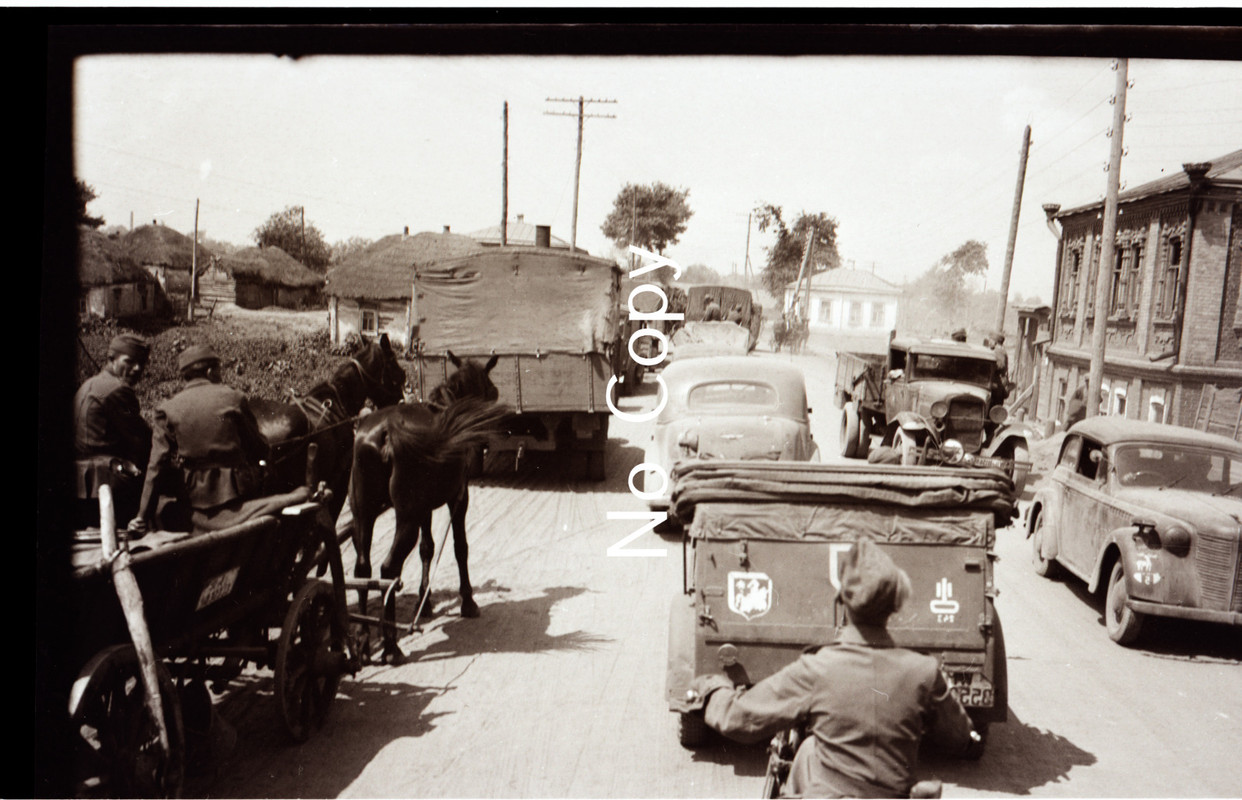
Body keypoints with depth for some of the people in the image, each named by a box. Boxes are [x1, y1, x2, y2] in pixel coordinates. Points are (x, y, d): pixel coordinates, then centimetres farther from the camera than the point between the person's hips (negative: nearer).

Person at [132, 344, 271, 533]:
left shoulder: (168, 409, 2)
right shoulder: (234, 398, 0)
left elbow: (157, 466, -1)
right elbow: (259, 449, 5)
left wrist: (143, 517, 4)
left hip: (194, 496, 2)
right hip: (236, 492, -1)